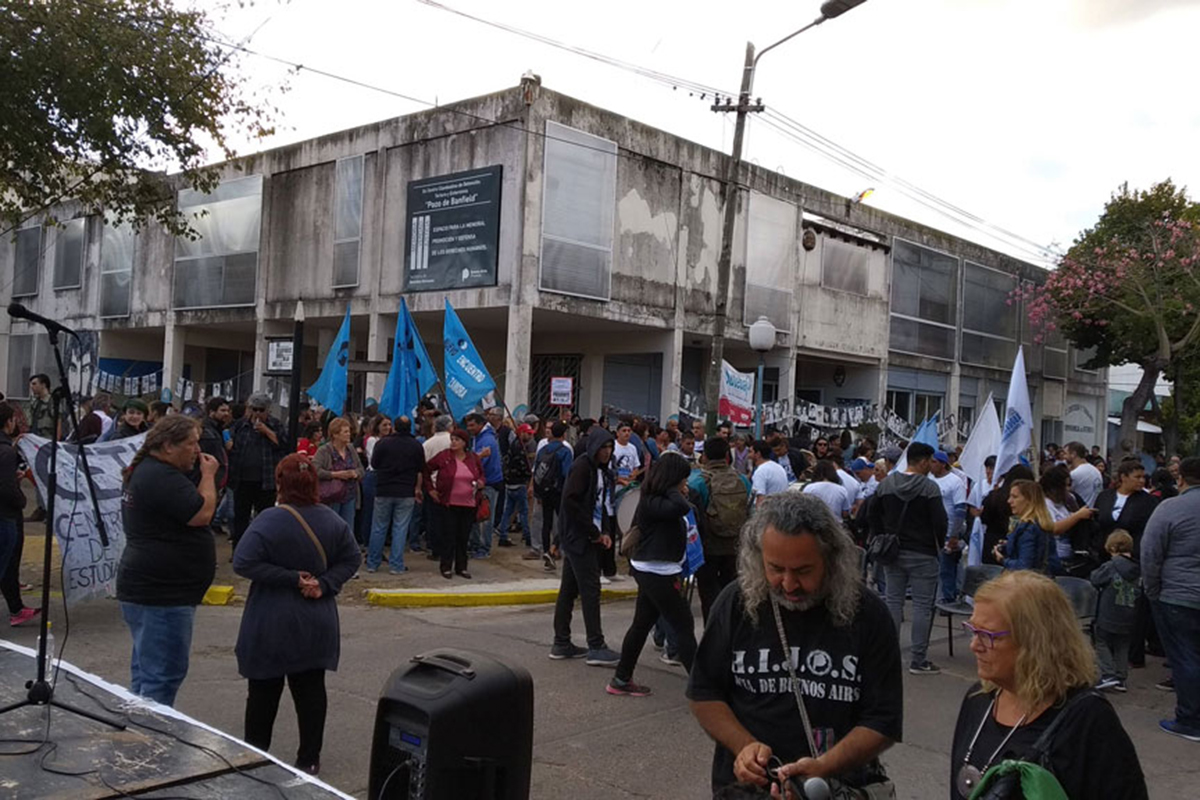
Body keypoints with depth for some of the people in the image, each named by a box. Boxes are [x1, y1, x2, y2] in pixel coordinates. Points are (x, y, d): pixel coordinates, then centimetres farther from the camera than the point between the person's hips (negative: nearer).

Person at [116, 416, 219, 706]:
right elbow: (202, 515, -20)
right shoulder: (163, 477, -19)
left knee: (146, 670, 19)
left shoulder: (145, 470, 15)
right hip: (161, 593, -12)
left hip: (147, 589, 12)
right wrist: (208, 475, -10)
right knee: (163, 675, -7)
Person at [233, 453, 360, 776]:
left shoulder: (270, 520, -17)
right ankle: (309, 759, 17)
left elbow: (243, 562, -22)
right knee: (311, 689, 11)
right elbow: (351, 559, 2)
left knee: (264, 692, 10)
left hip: (272, 626, -4)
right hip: (316, 626, 4)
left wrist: (292, 578, -16)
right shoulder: (332, 520, -1)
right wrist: (324, 584, -8)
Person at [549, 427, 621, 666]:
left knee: (569, 589, 12)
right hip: (577, 537, -9)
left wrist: (605, 532, 0)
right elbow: (571, 501, -20)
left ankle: (561, 644, 18)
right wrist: (594, 532, -15)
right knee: (590, 590, -7)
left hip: (590, 537, 9)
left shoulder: (602, 471, 14)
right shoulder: (582, 466, -12)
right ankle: (596, 647, -4)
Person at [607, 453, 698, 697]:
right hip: (656, 573, -10)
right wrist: (674, 492, -17)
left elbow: (690, 518, 14)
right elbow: (679, 507, -35)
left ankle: (622, 680, 22)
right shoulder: (651, 502, -18)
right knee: (683, 625, -5)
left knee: (642, 624, 14)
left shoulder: (660, 500, 13)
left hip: (655, 572, 10)